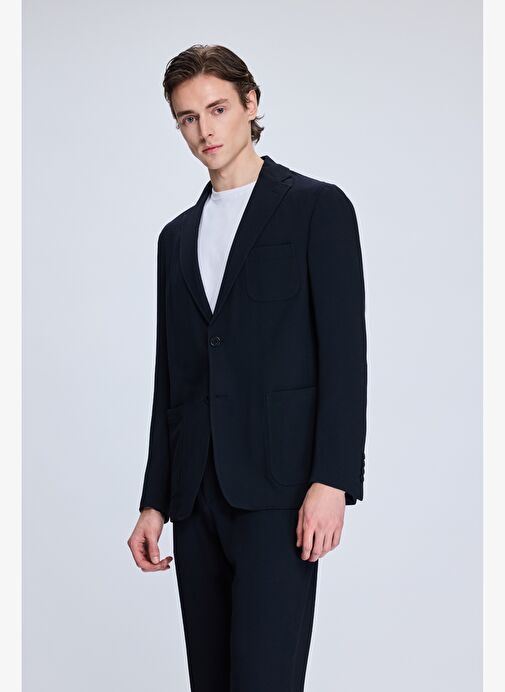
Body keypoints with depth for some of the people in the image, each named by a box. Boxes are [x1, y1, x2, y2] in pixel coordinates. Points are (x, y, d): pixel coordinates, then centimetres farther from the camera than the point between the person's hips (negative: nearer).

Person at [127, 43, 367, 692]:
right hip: (196, 492, 6)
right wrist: (155, 502, 14)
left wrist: (332, 481, -14)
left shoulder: (316, 205, 3)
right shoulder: (177, 236, 20)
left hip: (278, 487, -5)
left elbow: (345, 350, -5)